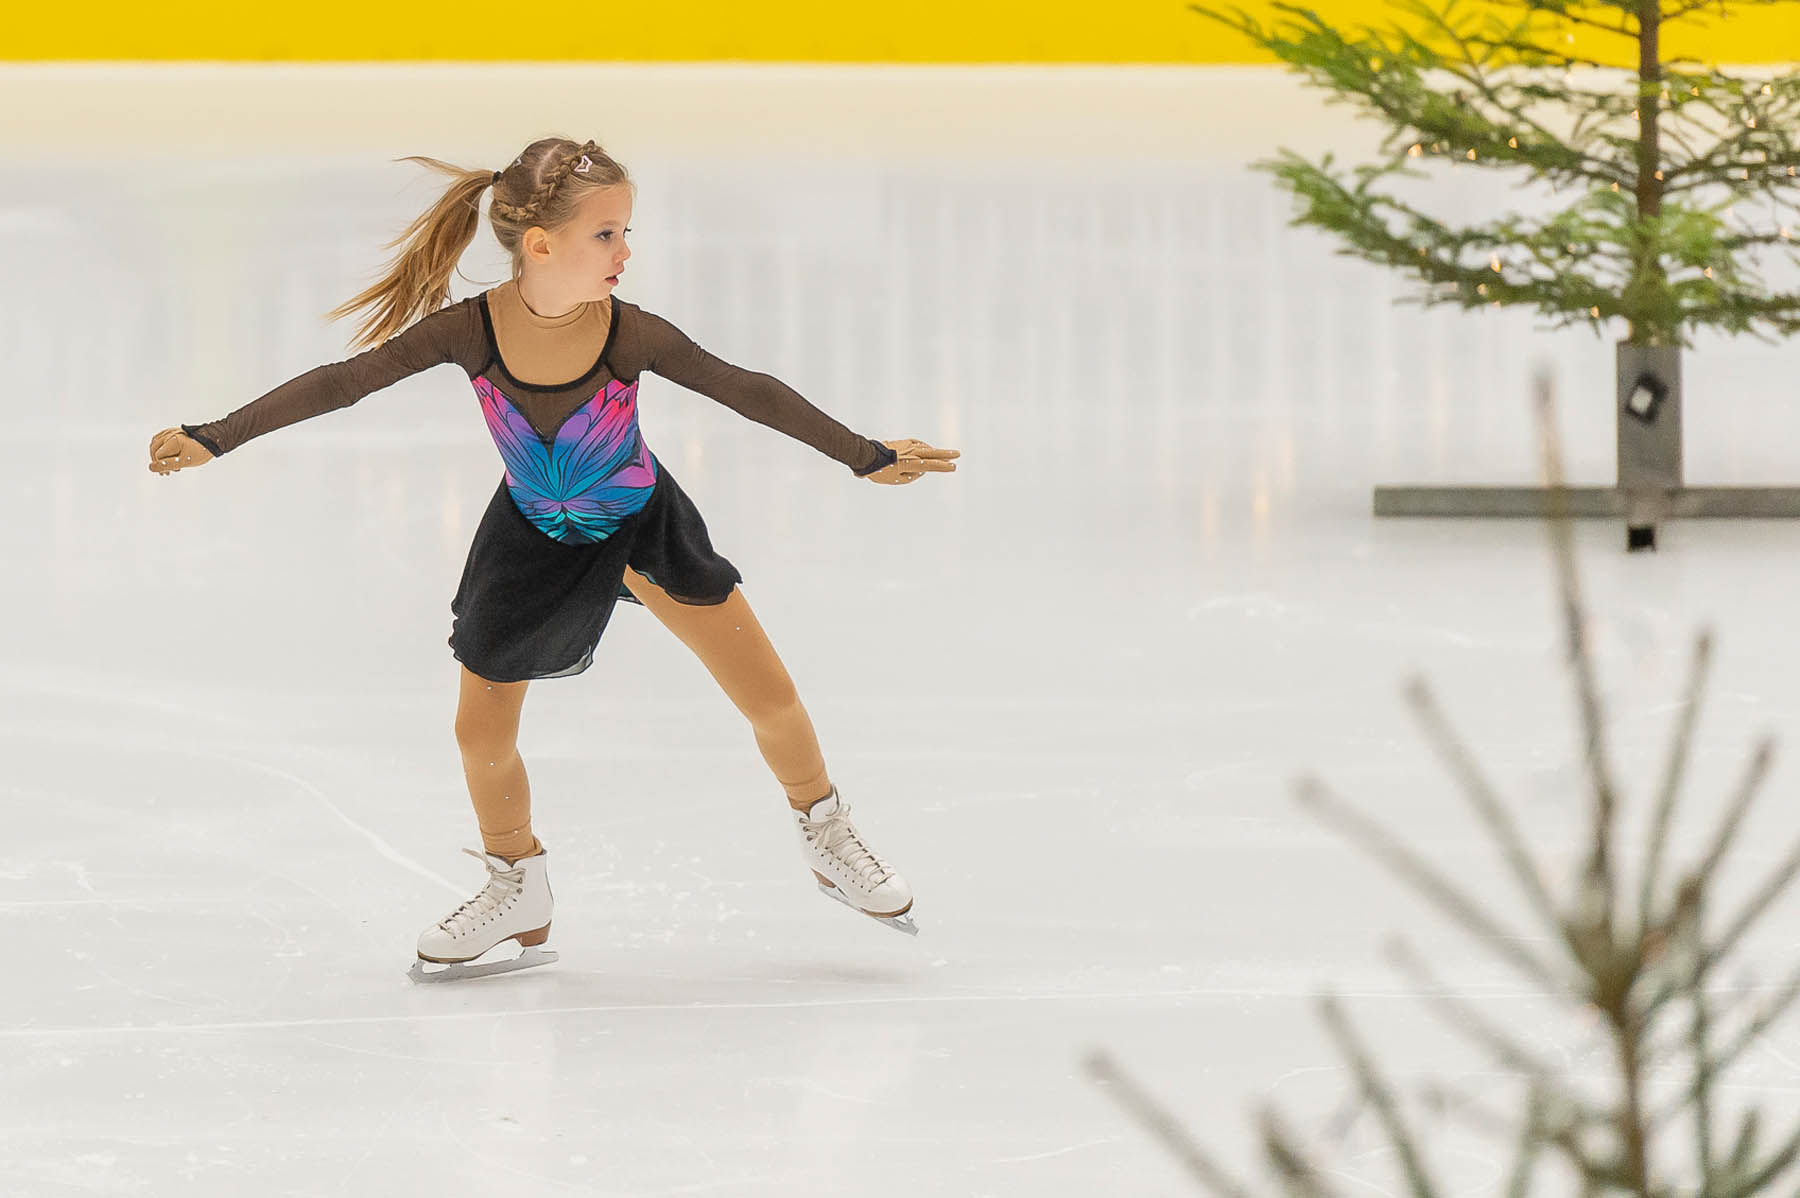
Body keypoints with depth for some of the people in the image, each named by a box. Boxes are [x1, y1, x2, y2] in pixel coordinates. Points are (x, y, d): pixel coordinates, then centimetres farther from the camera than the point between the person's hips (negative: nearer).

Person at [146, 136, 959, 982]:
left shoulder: (629, 334, -30)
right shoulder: (470, 332, -30)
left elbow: (747, 393, -19)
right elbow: (339, 384, -26)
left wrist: (868, 459, -14)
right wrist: (212, 438, -29)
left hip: (642, 523, 0)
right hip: (533, 537, 0)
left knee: (771, 700, 0)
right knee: (482, 731, 4)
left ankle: (825, 833, 30)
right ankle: (517, 894, 31)